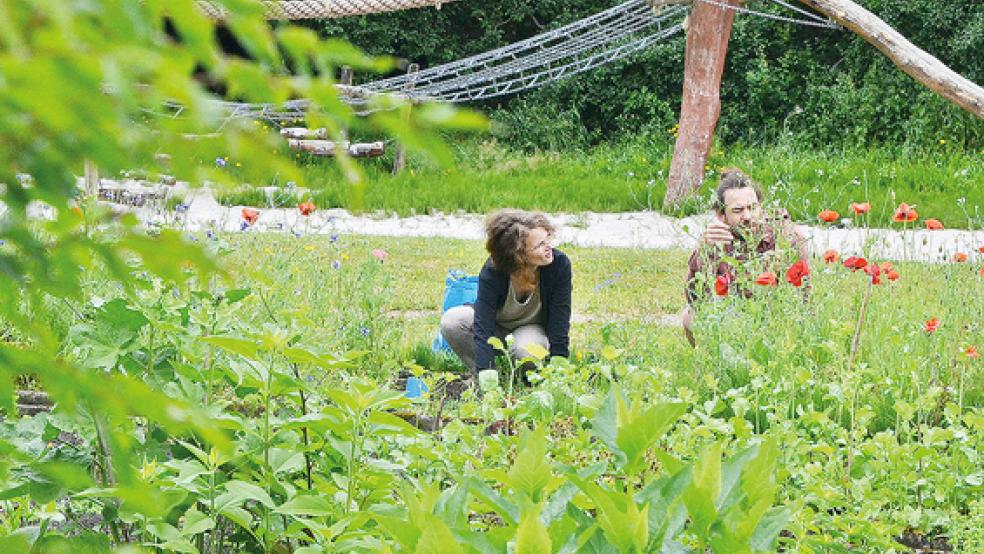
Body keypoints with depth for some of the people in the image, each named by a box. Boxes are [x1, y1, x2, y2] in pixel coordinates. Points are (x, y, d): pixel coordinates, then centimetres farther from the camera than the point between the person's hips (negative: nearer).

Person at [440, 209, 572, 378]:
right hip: (497, 327, 1)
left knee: (524, 350, -36)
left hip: (535, 329, -1)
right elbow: (483, 328, -33)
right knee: (451, 322, -26)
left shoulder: (560, 264, -29)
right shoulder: (492, 271, -30)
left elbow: (559, 326, -24)